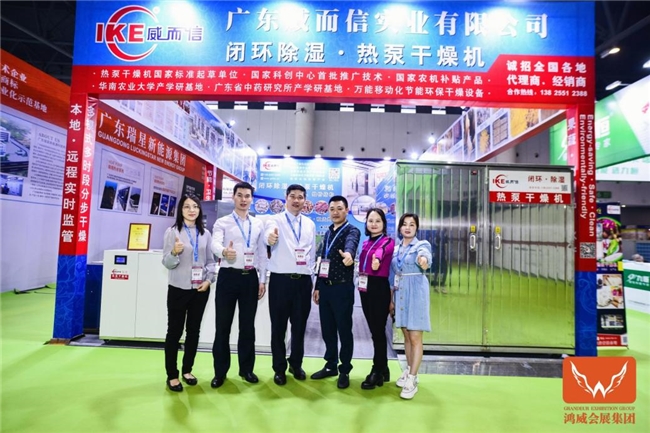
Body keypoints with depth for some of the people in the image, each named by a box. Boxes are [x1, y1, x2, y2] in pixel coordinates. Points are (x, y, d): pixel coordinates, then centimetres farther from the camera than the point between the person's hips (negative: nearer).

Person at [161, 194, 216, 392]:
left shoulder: (205, 234, 5)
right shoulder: (172, 232, -5)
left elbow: (210, 260, 8)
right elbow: (167, 263, -8)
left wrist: (209, 279, -7)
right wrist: (174, 253, -28)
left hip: (200, 289, 4)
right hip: (178, 289, -3)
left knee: (193, 330, 13)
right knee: (174, 331, 7)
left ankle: (187, 370, 30)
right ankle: (172, 375, 20)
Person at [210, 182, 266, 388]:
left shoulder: (258, 224, 10)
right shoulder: (222, 222, 1)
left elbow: (262, 253, 11)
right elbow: (215, 243, -19)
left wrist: (262, 280, 6)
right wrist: (224, 251, -42)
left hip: (250, 278, 2)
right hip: (228, 276, -2)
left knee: (248, 326, 11)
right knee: (223, 326, 5)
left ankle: (246, 369, 27)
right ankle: (220, 372, 21)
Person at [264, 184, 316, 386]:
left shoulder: (310, 224, 10)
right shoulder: (275, 220, -3)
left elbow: (312, 253, 13)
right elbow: (269, 234, -27)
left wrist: (313, 280, 10)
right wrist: (270, 237, -52)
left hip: (303, 281, 3)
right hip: (280, 280, -3)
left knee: (300, 326, 14)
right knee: (278, 326, 8)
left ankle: (296, 364, 34)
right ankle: (279, 368, 27)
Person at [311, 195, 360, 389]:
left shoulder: (352, 231, -8)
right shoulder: (327, 233, 13)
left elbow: (350, 244, -33)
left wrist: (348, 253, -56)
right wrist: (317, 286, 14)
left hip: (342, 288, -6)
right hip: (325, 287, 6)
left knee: (344, 330, 5)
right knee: (327, 330, 15)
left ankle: (345, 370, 21)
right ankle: (331, 365, 31)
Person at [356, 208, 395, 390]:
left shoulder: (389, 242, -5)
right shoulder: (366, 243, 13)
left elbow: (383, 251, -26)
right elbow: (362, 265, 12)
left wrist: (377, 258, -41)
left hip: (379, 288, -7)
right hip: (365, 288, 7)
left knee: (378, 330, 1)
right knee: (374, 329, 14)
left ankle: (377, 371, 16)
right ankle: (383, 369, 28)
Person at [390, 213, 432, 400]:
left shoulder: (422, 245, -4)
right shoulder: (396, 249, 11)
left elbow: (426, 257, -28)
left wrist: (424, 261, -52)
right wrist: (391, 299, 13)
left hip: (416, 293, -5)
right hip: (400, 294, 6)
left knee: (415, 337, -4)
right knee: (406, 335, 14)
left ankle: (412, 380, 1)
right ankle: (409, 371, 27)